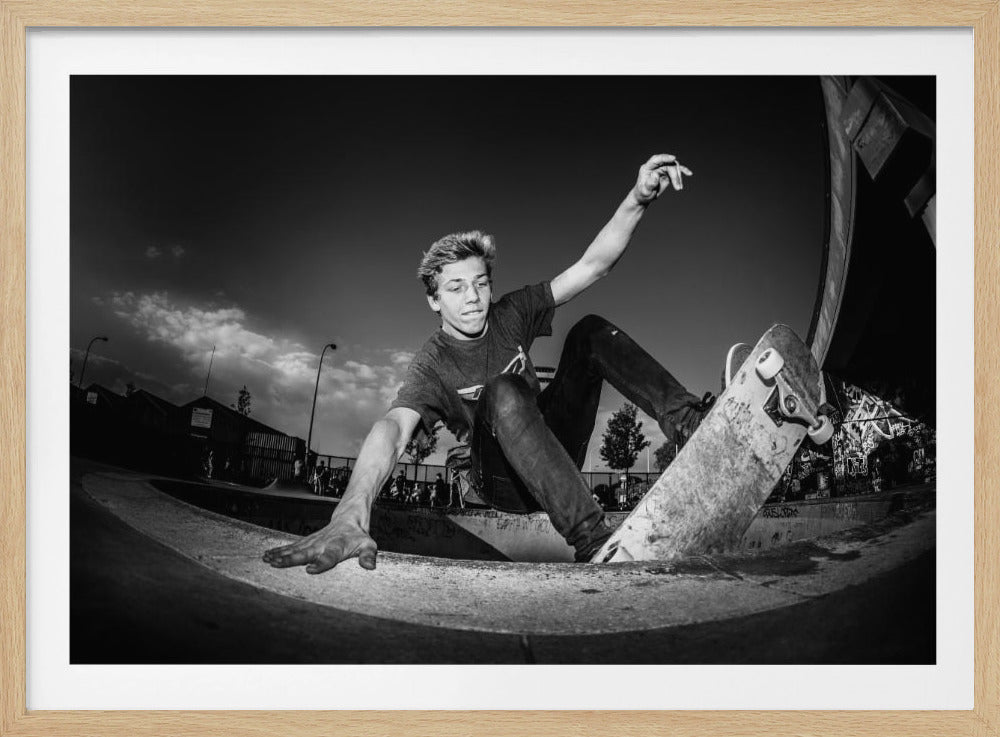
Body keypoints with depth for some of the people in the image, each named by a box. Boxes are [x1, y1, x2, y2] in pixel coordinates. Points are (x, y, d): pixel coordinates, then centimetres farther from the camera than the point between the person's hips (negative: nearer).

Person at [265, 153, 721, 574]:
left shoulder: (509, 316, -5)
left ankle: (683, 418, -22)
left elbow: (592, 266, -14)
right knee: (502, 392, -39)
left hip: (554, 452, 5)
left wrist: (638, 199, -33)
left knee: (591, 332, -8)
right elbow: (394, 426, -37)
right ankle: (591, 538, -43)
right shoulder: (433, 364, -17)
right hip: (506, 485, -5)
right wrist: (350, 515, -57)